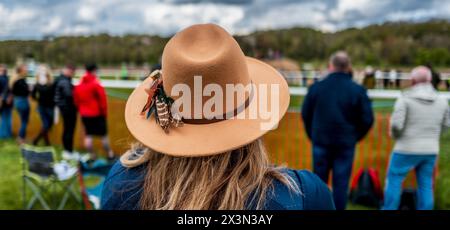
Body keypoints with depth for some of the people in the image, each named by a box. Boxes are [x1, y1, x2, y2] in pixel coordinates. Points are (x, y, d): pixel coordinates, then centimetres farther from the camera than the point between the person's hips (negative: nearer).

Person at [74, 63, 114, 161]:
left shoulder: (79, 85, 5)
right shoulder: (96, 84, -15)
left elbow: (76, 100, 10)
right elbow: (102, 99, -14)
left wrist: (81, 110, 18)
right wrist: (104, 112, -3)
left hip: (84, 114, 5)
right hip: (97, 114, -5)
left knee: (88, 135, 10)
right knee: (104, 135, 5)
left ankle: (92, 155, 15)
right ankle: (110, 154, 14)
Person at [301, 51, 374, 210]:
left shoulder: (316, 87, -3)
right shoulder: (358, 90, -6)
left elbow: (305, 114, 3)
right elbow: (367, 119, -4)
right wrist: (355, 137, 11)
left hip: (321, 142, 1)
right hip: (346, 144, -1)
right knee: (341, 183, 7)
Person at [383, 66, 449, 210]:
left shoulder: (405, 99, -13)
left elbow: (396, 124, -20)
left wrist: (394, 135, 1)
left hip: (407, 149, -4)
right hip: (430, 151, 5)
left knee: (394, 180, 9)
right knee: (425, 185, 13)